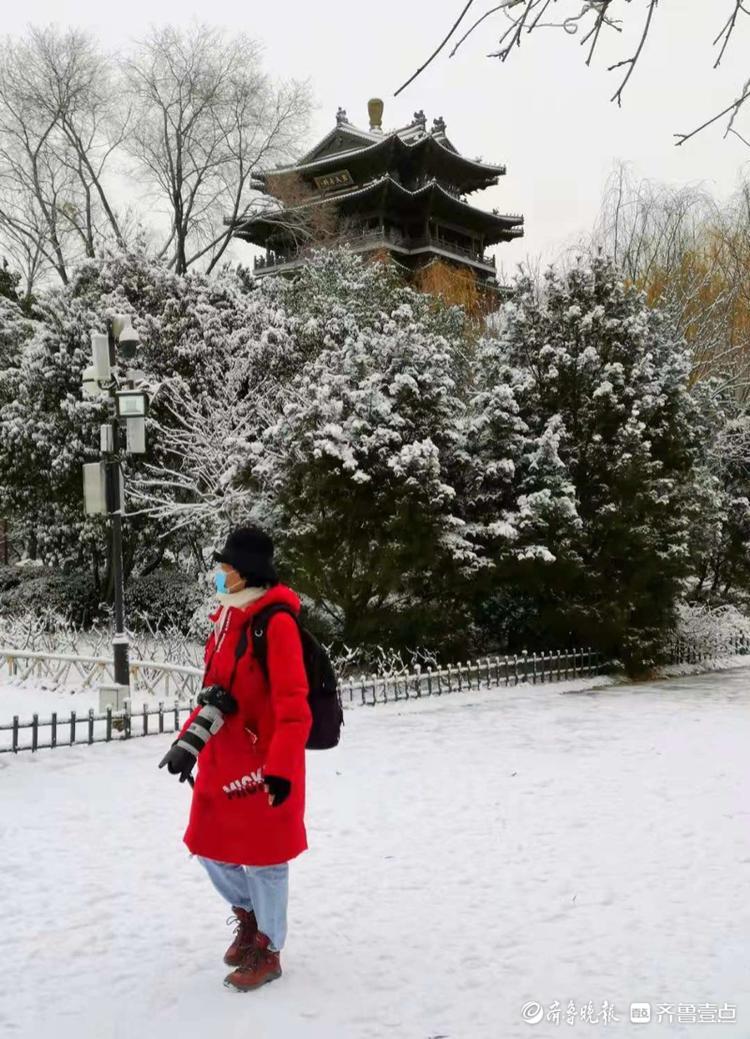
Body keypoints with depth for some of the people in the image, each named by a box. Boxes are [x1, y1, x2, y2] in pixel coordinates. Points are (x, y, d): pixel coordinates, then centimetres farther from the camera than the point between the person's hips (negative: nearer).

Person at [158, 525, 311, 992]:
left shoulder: (276, 622, -19)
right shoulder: (229, 617, 7)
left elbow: (293, 705, -22)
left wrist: (281, 768, -25)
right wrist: (190, 741, 6)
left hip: (265, 761, -8)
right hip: (223, 758, 8)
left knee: (263, 856, 6)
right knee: (210, 847, 17)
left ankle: (268, 951, 26)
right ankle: (247, 915, 43)